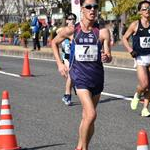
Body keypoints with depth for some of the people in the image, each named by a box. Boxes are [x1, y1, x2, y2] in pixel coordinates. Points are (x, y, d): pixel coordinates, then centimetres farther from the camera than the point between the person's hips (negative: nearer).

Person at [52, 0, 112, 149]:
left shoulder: (103, 32, -3)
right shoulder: (71, 30, -3)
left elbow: (109, 57, -2)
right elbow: (54, 42, 14)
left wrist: (106, 58, -26)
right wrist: (59, 64, 6)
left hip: (97, 76, 3)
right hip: (80, 76, -3)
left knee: (87, 116, 14)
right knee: (91, 114, -19)